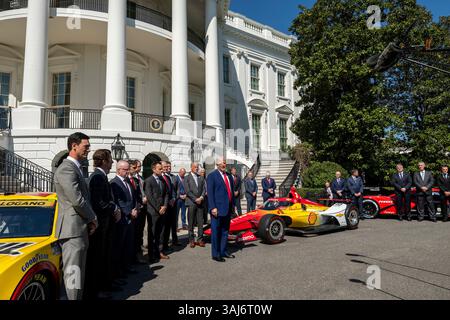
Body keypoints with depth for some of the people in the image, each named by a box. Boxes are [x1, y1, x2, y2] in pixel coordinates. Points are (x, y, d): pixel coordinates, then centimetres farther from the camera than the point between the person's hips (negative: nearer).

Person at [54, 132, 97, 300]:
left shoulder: (75, 167, 17)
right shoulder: (67, 168, -15)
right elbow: (77, 200, -22)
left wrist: (90, 220, 7)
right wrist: (93, 218, -7)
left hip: (80, 229, 10)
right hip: (73, 229, -10)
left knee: (79, 272, 17)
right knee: (73, 272, -3)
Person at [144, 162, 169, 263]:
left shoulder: (162, 180, 13)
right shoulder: (148, 181, -7)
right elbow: (149, 197, -12)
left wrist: (165, 206, -1)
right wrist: (158, 208, -12)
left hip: (162, 210, 6)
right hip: (153, 211, -6)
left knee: (158, 233, 13)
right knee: (152, 234, 2)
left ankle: (157, 252, 22)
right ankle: (152, 255, 10)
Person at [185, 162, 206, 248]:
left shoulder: (201, 178, 15)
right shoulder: (187, 178, 1)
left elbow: (204, 189, 10)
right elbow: (187, 191, -6)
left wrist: (201, 197, -7)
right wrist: (195, 199, -11)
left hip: (200, 202, 4)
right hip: (191, 203, -4)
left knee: (200, 222, 3)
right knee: (191, 223, 1)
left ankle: (200, 239, 9)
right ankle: (191, 240, 9)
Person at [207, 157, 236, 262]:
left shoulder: (229, 176, 15)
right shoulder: (212, 176, -7)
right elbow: (210, 193, -12)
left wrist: (233, 205, 13)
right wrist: (213, 208, -18)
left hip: (228, 209, 7)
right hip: (218, 209, -7)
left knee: (225, 231, 15)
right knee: (215, 232, 2)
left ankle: (223, 251, 27)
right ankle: (215, 254, 12)